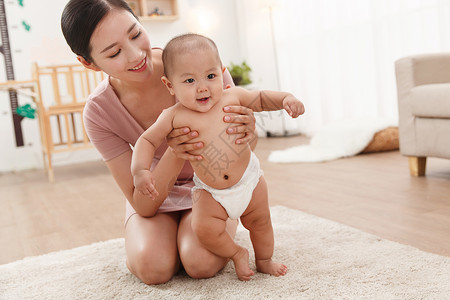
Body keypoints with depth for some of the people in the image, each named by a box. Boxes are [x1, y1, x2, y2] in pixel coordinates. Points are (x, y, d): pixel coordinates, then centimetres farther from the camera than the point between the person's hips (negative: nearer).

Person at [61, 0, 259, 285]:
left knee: (202, 263, -25)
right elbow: (143, 206, -20)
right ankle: (172, 231, 10)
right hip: (157, 191, 1)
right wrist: (174, 155, -39)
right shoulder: (98, 112, -22)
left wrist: (247, 132, -40)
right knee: (153, 266, -25)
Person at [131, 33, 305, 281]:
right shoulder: (175, 116, -16)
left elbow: (261, 99, 6)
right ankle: (236, 253, 13)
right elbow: (147, 140, -8)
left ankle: (264, 260, 43)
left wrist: (286, 98, -12)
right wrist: (140, 170, -24)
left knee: (260, 222, 14)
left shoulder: (232, 97, -11)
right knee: (204, 228, -18)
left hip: (248, 178, 2)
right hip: (209, 191, -1)